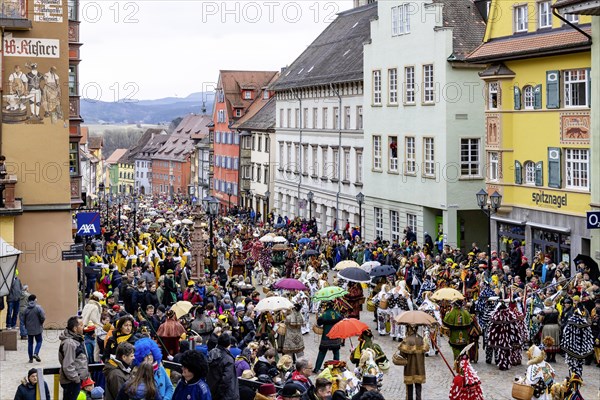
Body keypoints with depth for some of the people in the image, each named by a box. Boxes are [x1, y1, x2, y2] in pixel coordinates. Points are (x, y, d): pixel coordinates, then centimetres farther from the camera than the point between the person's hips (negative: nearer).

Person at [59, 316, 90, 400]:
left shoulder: (77, 339, 10)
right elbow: (68, 366, -26)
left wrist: (85, 374, 17)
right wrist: (76, 379, -18)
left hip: (78, 379, 10)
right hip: (71, 382, -10)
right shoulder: (69, 343, -23)